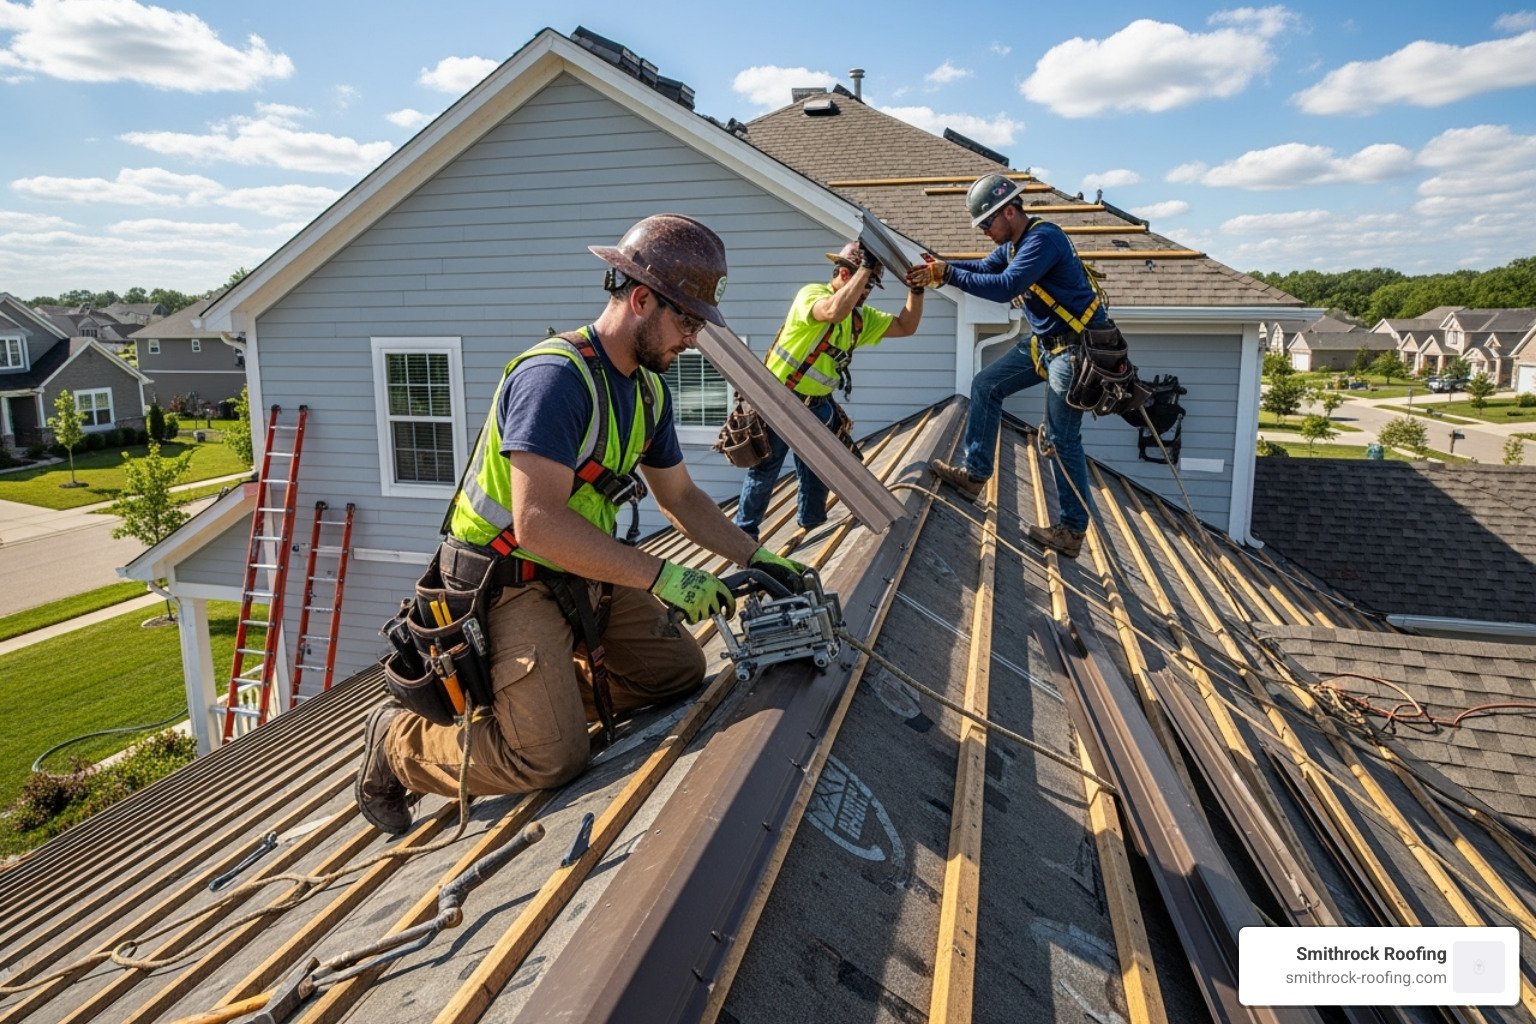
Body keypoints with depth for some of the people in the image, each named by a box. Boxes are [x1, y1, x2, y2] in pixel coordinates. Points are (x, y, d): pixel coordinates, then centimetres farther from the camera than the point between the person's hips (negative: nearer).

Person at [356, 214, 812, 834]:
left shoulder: (650, 390, 5)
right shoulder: (554, 376, -25)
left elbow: (680, 498, 14)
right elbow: (537, 523, -32)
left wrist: (757, 560, 3)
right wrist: (662, 578, -31)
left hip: (584, 573, 9)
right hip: (510, 583, -9)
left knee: (681, 669, 9)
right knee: (553, 758, -17)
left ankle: (536, 691, 16)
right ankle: (399, 739, 7)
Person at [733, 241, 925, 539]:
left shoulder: (862, 316, 6)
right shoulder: (812, 292, -17)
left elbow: (905, 326, 6)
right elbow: (834, 311, -39)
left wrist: (916, 290, -7)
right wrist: (865, 267, -34)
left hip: (816, 407, 7)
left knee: (817, 471, 16)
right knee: (764, 471, 5)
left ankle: (811, 523, 35)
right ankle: (744, 532, 19)